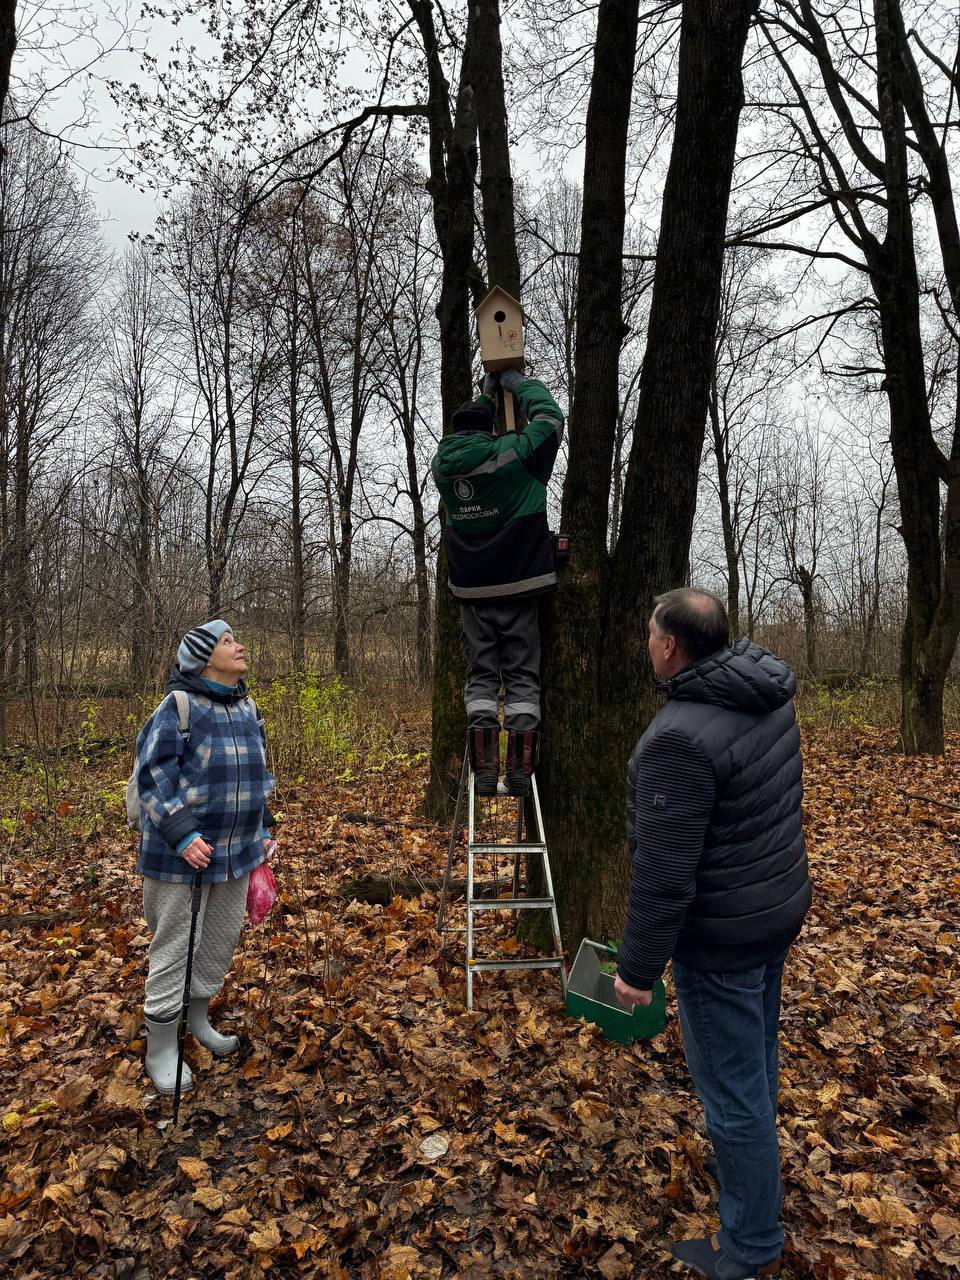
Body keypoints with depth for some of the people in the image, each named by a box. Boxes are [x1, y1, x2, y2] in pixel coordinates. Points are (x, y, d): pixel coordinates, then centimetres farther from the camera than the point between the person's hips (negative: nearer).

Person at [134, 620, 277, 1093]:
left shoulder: (246, 708, 9)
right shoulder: (179, 706, -13)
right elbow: (152, 772, -17)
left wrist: (263, 829, 17)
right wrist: (181, 835, -23)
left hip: (236, 849, 7)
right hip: (182, 852, -7)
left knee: (223, 939, 17)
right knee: (175, 944, 4)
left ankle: (197, 1018, 39)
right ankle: (161, 1047, 21)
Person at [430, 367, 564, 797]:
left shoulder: (443, 464, 5)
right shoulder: (512, 454, -6)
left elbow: (465, 437, 29)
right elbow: (550, 416, 9)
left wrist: (485, 393, 36)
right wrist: (518, 383, 23)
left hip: (472, 591, 3)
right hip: (518, 586, -2)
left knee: (481, 675, 6)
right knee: (522, 675, 3)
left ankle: (485, 769, -4)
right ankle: (520, 770, -1)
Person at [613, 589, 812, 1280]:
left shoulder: (681, 738, -31)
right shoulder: (771, 695, -5)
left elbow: (664, 873, -28)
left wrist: (637, 967, -16)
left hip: (722, 933, -9)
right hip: (780, 905, 9)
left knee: (731, 1083, 9)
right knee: (757, 1051, 27)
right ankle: (749, 1165, 51)